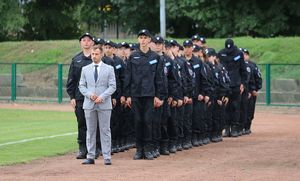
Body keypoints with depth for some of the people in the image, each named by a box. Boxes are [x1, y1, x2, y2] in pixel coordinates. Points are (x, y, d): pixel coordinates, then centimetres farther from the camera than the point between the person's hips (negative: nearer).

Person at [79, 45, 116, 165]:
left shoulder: (109, 69, 4)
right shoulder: (85, 69, 11)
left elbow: (112, 86, -1)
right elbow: (81, 86, 10)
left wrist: (102, 97, -14)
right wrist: (89, 94, -9)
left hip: (104, 104, -2)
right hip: (89, 104, 2)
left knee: (105, 131, -1)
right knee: (90, 131, 5)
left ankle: (107, 157, 0)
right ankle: (90, 156, 8)